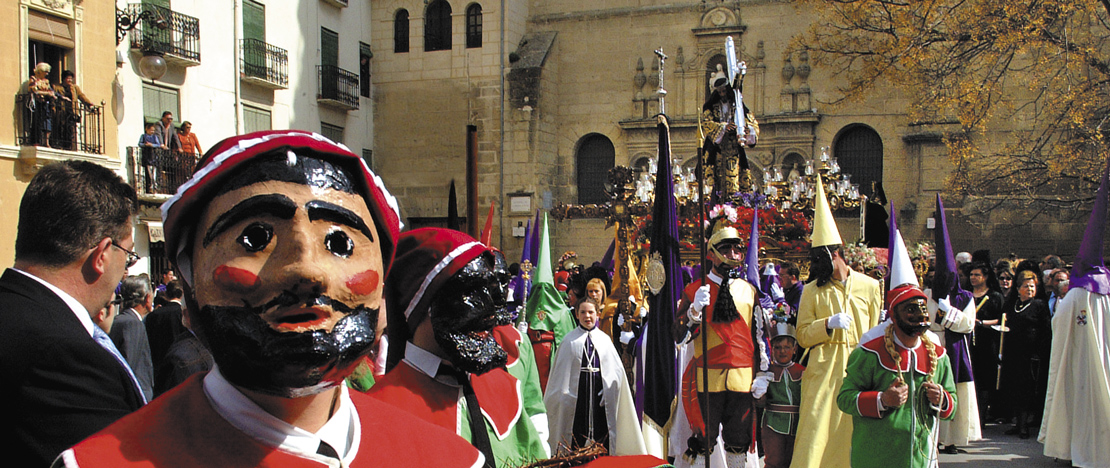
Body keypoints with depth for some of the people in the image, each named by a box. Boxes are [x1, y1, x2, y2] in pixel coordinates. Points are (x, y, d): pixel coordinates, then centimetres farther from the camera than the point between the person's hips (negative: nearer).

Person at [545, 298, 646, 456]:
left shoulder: (604, 339, 9)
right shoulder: (570, 340, 4)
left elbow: (616, 368, 6)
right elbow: (561, 371, 4)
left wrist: (609, 389, -6)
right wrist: (564, 395, -2)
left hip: (600, 392, 2)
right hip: (577, 391, -1)